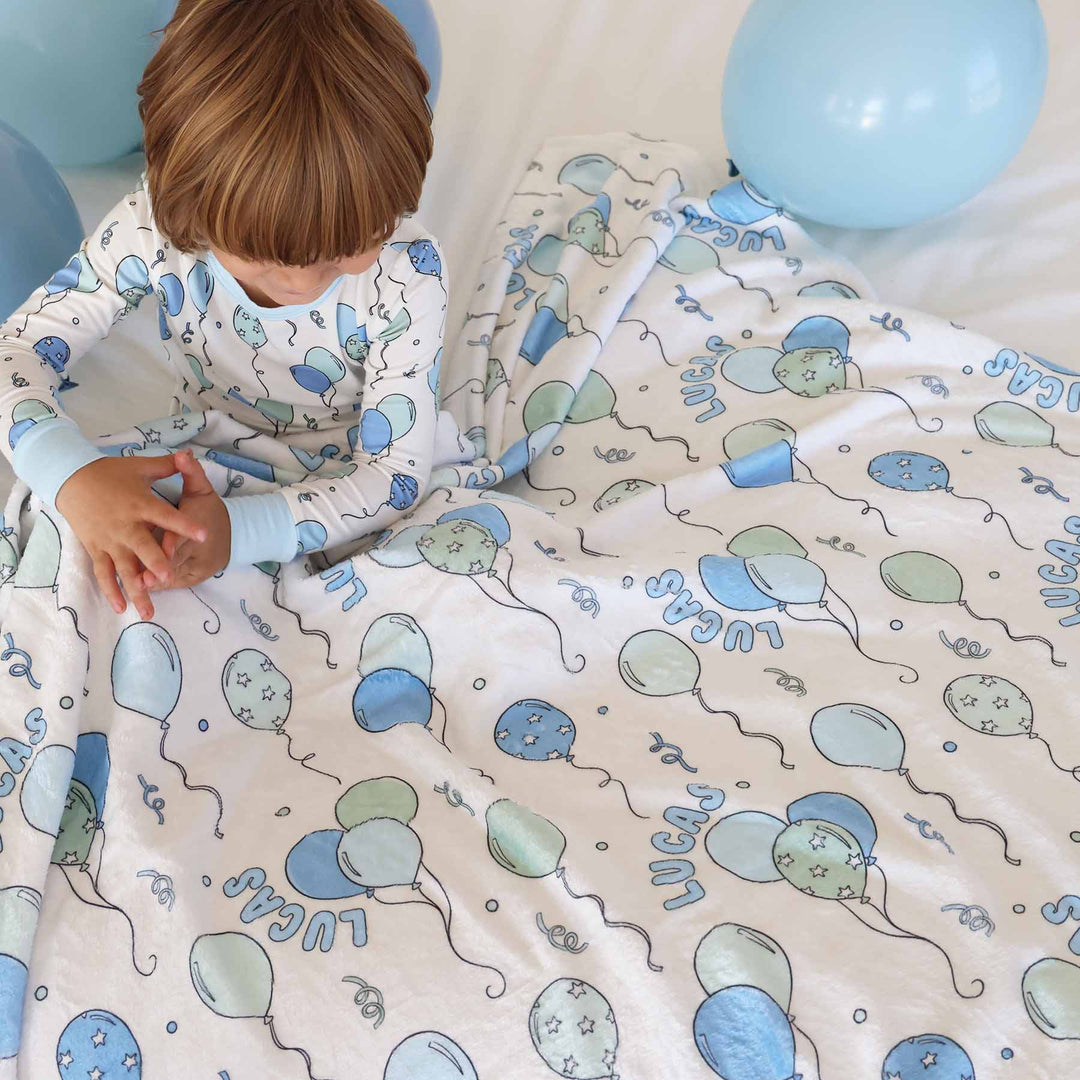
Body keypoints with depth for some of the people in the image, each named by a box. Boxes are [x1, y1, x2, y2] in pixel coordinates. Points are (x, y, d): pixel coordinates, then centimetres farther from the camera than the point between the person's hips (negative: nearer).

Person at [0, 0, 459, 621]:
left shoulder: (407, 270, -26)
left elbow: (395, 474, -23)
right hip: (204, 453, 1)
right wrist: (73, 475, -39)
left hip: (339, 483, 0)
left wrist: (237, 528, -41)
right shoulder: (155, 225, -21)